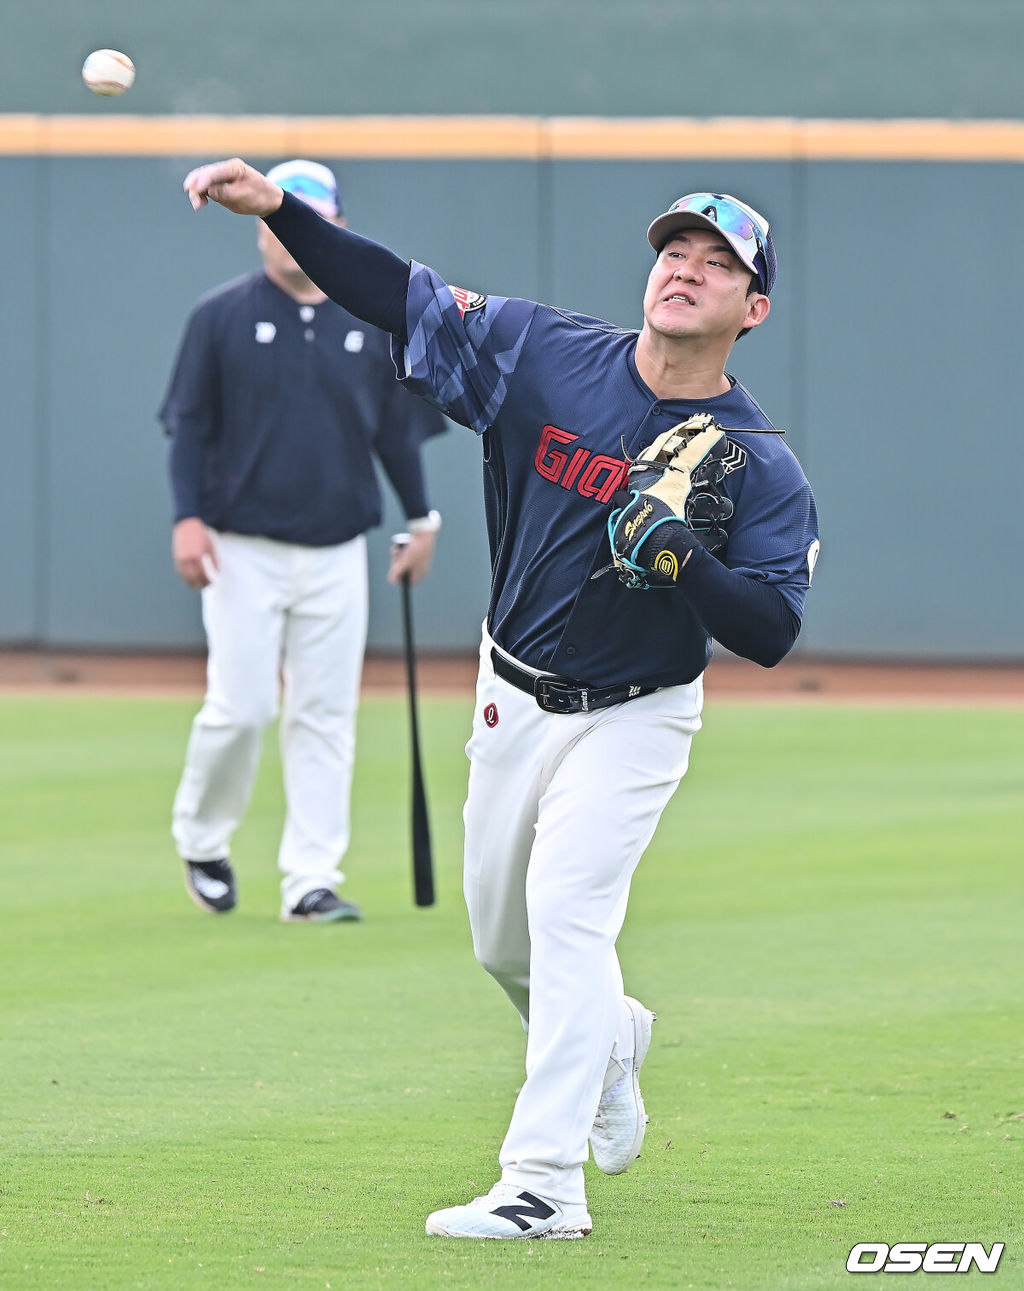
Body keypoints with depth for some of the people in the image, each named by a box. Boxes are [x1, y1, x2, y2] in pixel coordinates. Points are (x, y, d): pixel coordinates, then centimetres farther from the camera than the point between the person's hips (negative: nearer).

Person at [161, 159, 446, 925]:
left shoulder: (373, 324, 9)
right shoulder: (222, 317, 0)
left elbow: (398, 428, 16)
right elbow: (189, 424, -1)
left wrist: (422, 519, 12)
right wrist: (188, 517, -12)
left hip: (337, 553, 3)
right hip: (244, 548, -3)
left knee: (326, 717, 0)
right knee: (241, 706, -8)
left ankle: (312, 881, 3)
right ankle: (201, 841, 17)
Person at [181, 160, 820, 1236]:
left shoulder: (758, 463, -16)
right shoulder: (546, 353, -9)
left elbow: (770, 634, -20)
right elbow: (398, 295, -6)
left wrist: (680, 559, -36)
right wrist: (279, 210, -17)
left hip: (636, 715, -4)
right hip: (516, 698, 4)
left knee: (566, 908, -20)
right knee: (499, 935, 15)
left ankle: (545, 1180, -20)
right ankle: (611, 1041, 47)